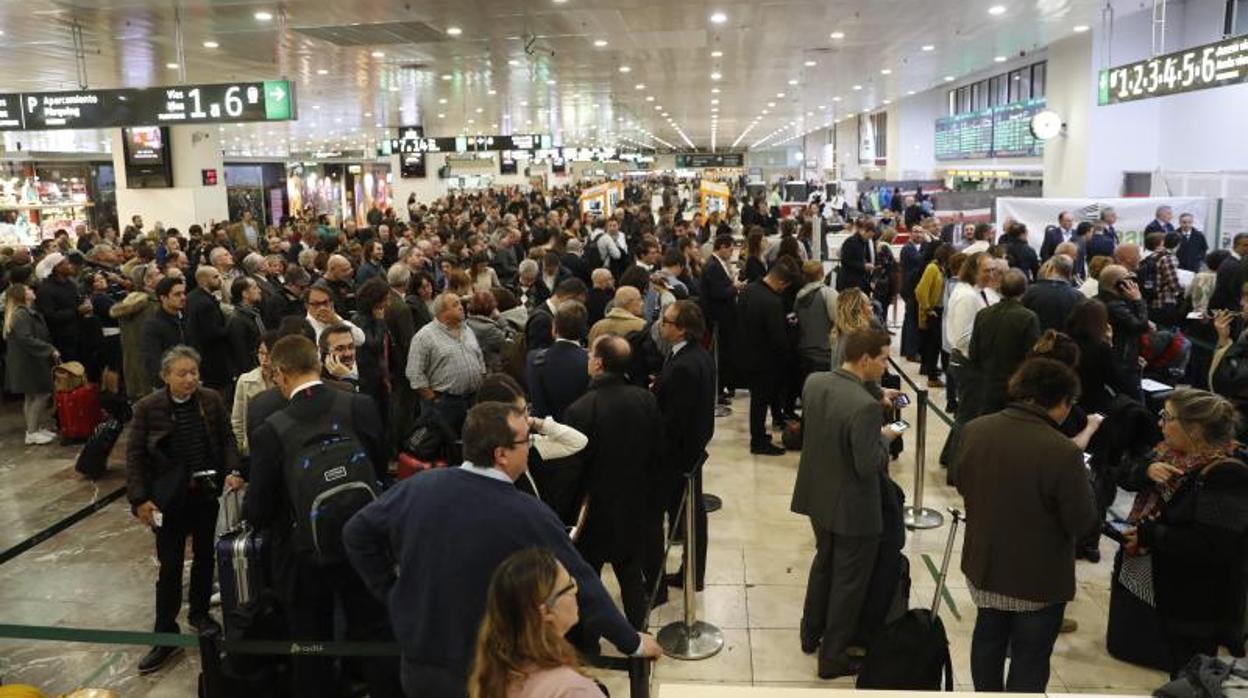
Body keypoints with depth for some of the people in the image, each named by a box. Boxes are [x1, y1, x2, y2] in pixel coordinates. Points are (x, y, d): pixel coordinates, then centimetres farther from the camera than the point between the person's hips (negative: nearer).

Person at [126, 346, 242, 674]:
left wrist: (232, 471, -12)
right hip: (169, 496, -2)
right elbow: (134, 455, -7)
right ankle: (165, 634, 16)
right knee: (170, 565, 4)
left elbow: (227, 440, 3)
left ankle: (199, 612, 38)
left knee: (205, 555, 17)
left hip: (208, 492, 3)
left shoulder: (211, 400, -6)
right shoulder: (148, 408, -11)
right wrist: (139, 499, -12)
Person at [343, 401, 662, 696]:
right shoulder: (529, 517, -22)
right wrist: (633, 643, -3)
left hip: (418, 668, 4)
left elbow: (356, 534, 2)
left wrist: (391, 593, 10)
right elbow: (581, 586, -16)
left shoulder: (417, 487, -10)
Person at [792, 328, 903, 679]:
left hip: (818, 496, 8)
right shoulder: (866, 406, -31)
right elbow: (869, 466, -27)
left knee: (824, 562, 28)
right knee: (849, 582, 12)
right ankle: (833, 657, 27)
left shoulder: (813, 382, -7)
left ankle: (811, 634, 44)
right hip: (853, 508, -7)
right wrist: (885, 437, -9)